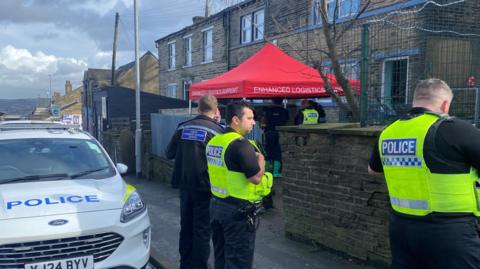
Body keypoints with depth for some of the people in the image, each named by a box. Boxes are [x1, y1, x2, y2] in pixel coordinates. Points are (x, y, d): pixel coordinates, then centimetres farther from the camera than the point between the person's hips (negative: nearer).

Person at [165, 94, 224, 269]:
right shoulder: (216, 131, -10)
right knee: (202, 229, 4)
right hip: (205, 186, -5)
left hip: (185, 184, 5)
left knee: (186, 225, 17)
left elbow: (169, 154, 7)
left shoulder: (183, 127, 3)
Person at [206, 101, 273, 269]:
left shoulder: (214, 141, 7)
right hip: (238, 210, -9)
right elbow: (256, 178, -24)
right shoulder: (240, 144, -21)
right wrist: (260, 159, -5)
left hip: (216, 205, 9)